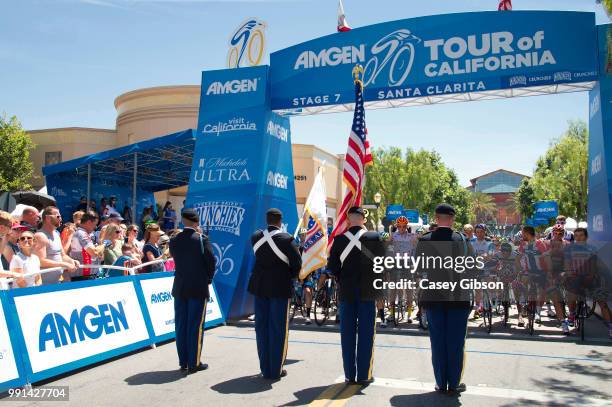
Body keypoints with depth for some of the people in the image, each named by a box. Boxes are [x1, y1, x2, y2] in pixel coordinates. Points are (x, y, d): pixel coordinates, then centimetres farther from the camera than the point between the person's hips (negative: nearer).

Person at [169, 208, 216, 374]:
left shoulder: (174, 240, 1)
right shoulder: (202, 239, -12)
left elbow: (175, 259, 7)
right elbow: (211, 260, -10)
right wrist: (208, 279, 5)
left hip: (179, 288, 4)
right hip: (198, 289, -4)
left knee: (181, 325, 10)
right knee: (196, 326, 2)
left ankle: (183, 362, 17)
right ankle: (194, 363, 7)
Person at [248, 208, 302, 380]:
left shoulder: (255, 237, 1)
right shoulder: (286, 239, -12)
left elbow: (259, 257, 9)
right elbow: (297, 263, -10)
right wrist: (290, 277, 8)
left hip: (259, 286, 4)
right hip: (280, 288, -4)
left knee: (262, 327, 11)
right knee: (278, 328, 4)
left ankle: (265, 369, 17)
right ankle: (276, 370, 10)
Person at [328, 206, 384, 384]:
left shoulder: (339, 239, -5)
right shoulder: (374, 237, -7)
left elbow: (332, 266, -2)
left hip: (346, 291, 1)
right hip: (368, 291, -1)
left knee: (347, 334, 9)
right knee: (366, 334, 7)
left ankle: (350, 374, 14)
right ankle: (364, 375, 11)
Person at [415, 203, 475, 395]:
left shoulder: (424, 241, -6)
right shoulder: (463, 240, -8)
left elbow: (419, 269, 2)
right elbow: (472, 268, -1)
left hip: (433, 297, 1)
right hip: (458, 296, -1)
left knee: (437, 342, 9)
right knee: (456, 342, 8)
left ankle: (441, 383, 16)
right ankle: (454, 384, 15)